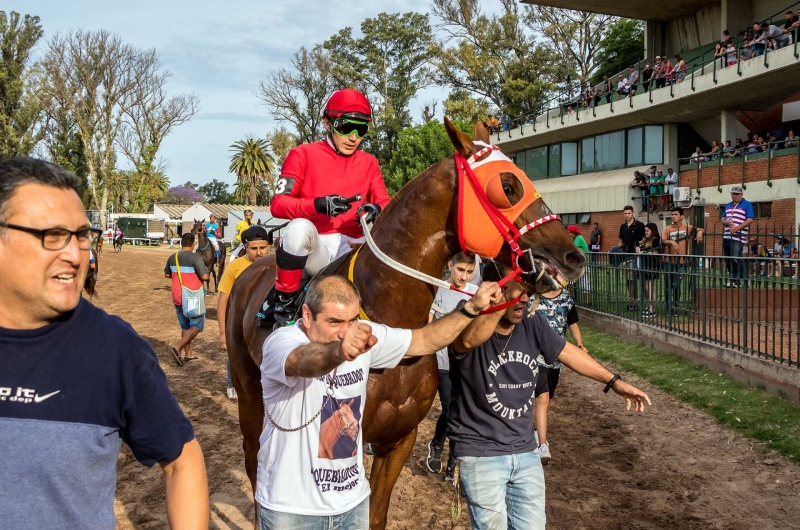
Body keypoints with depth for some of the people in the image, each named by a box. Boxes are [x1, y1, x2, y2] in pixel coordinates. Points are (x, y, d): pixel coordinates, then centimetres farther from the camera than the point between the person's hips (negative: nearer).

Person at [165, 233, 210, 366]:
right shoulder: (195, 257, -16)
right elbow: (205, 276, -21)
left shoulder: (172, 257, 4)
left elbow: (167, 274, 17)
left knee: (185, 326, 17)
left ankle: (188, 354, 21)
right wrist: (202, 274, 0)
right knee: (197, 325, 2)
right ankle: (177, 348, -13)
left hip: (177, 297, 7)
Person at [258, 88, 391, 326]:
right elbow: (278, 204, -8)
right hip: (313, 245, -3)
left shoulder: (369, 163, 13)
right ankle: (284, 302, -17)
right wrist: (317, 205, -27)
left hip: (351, 248, 4)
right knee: (299, 228, -37)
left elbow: (386, 204, 5)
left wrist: (377, 210, -21)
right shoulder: (304, 154, 1)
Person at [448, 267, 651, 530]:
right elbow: (468, 341, -46)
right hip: (480, 454, -5)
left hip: (526, 451, 6)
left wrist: (614, 382, 15)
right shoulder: (470, 322, -21)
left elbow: (567, 352, 12)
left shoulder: (532, 324, -4)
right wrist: (501, 304, -59)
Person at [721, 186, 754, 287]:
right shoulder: (728, 205, 20)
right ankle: (732, 279, 16)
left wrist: (737, 228, -19)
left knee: (735, 259, -13)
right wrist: (727, 222, -3)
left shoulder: (747, 205, 0)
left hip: (738, 237, -7)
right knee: (728, 260, 7)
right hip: (727, 236, 7)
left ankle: (742, 280, -6)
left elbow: (750, 220, -9)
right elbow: (723, 219, 21)